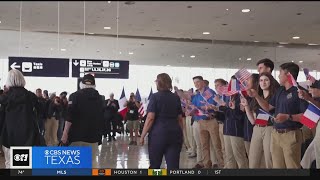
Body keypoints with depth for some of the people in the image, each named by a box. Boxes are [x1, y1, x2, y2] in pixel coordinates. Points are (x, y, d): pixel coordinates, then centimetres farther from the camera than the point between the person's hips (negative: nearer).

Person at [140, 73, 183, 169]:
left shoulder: (155, 97, -4)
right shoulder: (176, 98, 11)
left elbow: (150, 118, -11)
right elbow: (180, 118, 13)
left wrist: (142, 135, -7)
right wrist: (181, 134, 22)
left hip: (158, 133, -4)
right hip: (175, 134, 4)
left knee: (154, 165, 11)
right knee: (173, 165, 0)